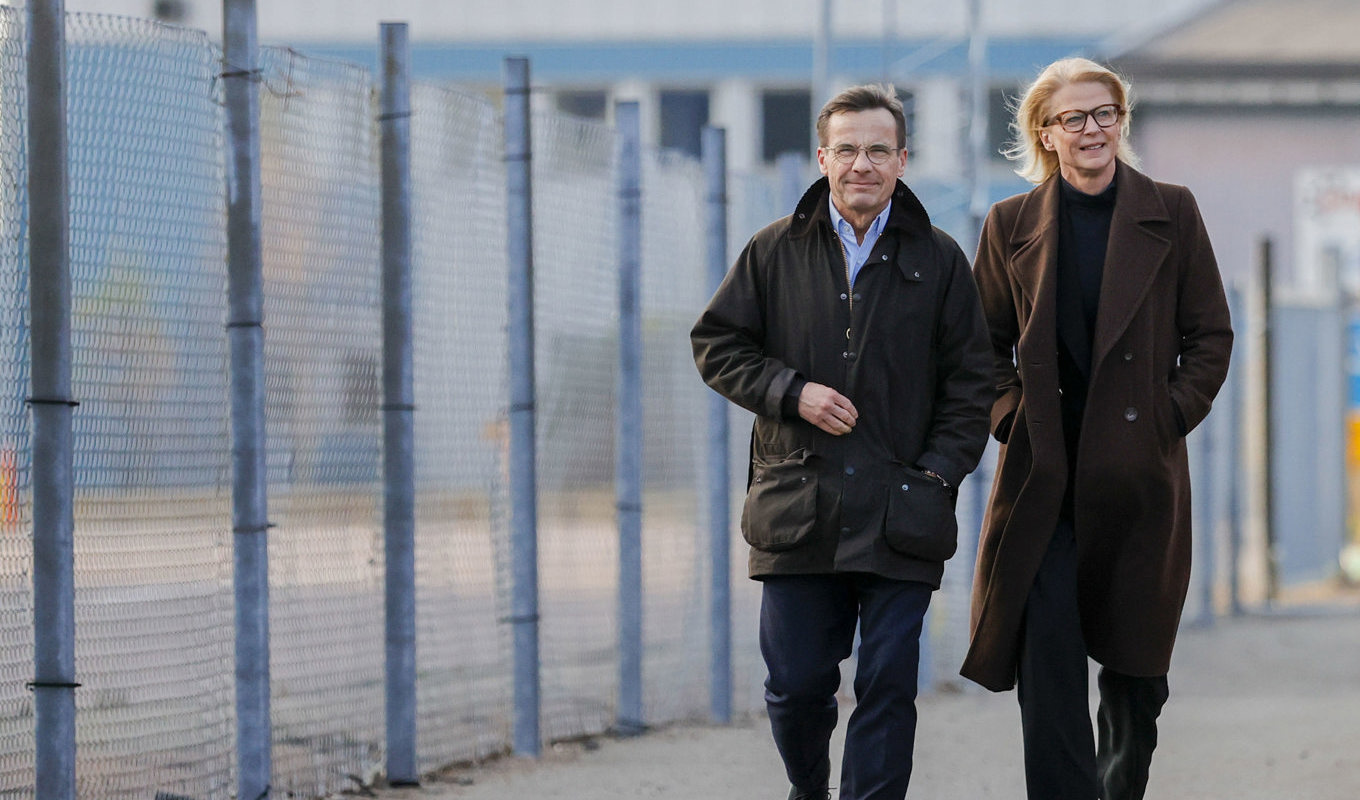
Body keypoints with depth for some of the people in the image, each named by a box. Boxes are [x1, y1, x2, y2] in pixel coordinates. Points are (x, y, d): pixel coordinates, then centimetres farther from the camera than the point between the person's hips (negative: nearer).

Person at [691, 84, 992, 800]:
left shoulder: (938, 261, 7)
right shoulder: (776, 251, 7)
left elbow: (969, 382, 8)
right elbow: (716, 344, 10)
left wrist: (937, 473, -4)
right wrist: (790, 392, -6)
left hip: (899, 516, -1)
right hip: (797, 511, 1)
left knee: (888, 686, -3)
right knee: (795, 685, 5)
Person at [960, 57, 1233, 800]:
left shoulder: (1170, 213, 4)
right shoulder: (1012, 224, 6)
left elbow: (1210, 336, 6)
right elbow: (985, 344, 13)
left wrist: (1170, 418, -5)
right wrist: (1010, 416, -2)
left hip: (1139, 468, 0)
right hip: (1044, 473, 0)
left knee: (1135, 666, 8)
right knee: (1047, 651, -11)